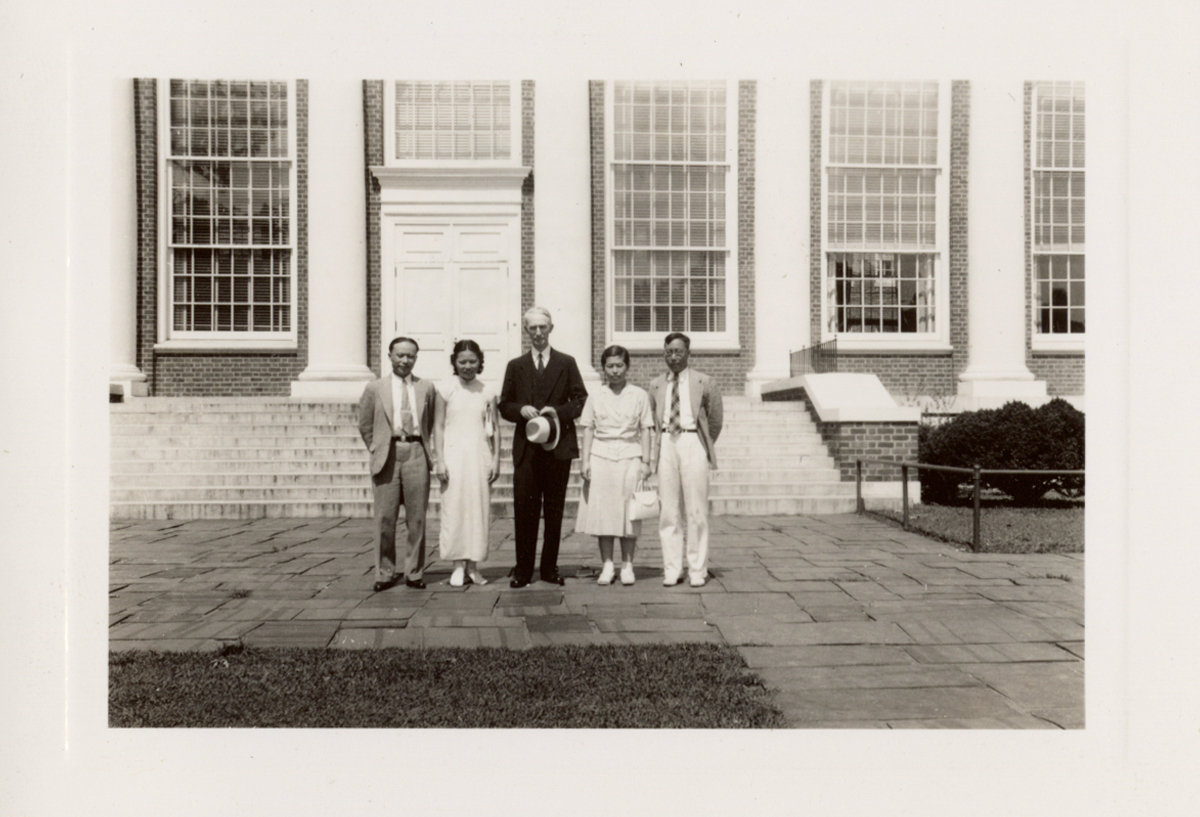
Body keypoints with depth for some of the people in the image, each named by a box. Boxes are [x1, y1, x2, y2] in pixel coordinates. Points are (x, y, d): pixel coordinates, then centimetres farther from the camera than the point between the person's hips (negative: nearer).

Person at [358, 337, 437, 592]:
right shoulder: (375, 388, 8)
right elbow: (365, 425, 13)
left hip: (416, 455, 1)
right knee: (385, 518, 0)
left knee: (417, 518, 2)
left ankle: (414, 572, 13)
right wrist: (378, 450, 7)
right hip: (388, 455, -1)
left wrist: (425, 448, 8)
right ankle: (385, 573, 12)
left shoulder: (426, 388, 11)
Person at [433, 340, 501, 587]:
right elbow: (438, 427, 1)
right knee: (453, 509, -3)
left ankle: (472, 565, 11)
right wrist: (440, 460, -5)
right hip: (454, 454, -2)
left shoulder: (487, 392, 8)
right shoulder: (445, 390, 2)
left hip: (479, 455, 2)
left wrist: (496, 459, 4)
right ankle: (458, 565, 7)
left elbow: (495, 428, 10)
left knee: (479, 509, 2)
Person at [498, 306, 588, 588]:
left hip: (558, 446, 0)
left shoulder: (567, 363, 10)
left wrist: (558, 411, -11)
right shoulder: (516, 366, 14)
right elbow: (504, 406, 12)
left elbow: (581, 400, 6)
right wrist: (521, 410, -9)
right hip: (526, 447, 1)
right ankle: (523, 569, 5)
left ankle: (550, 568, 14)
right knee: (524, 509, -3)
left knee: (555, 509, 5)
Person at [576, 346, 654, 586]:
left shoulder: (639, 395, 6)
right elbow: (588, 430, 8)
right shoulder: (595, 397, 9)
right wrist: (585, 459, -1)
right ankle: (607, 565, 10)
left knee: (628, 511, 0)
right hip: (601, 457, 1)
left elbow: (645, 430, 4)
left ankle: (627, 565, 10)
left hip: (629, 457, -1)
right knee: (603, 511, 1)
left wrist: (646, 461, -2)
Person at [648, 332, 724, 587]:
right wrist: (658, 445, 11)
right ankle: (671, 569, 10)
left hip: (692, 444, -2)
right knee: (668, 511, 2)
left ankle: (697, 570, 7)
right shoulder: (656, 385, 11)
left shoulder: (704, 383, 3)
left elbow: (716, 419, 12)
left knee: (696, 510, -1)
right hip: (666, 444, 2)